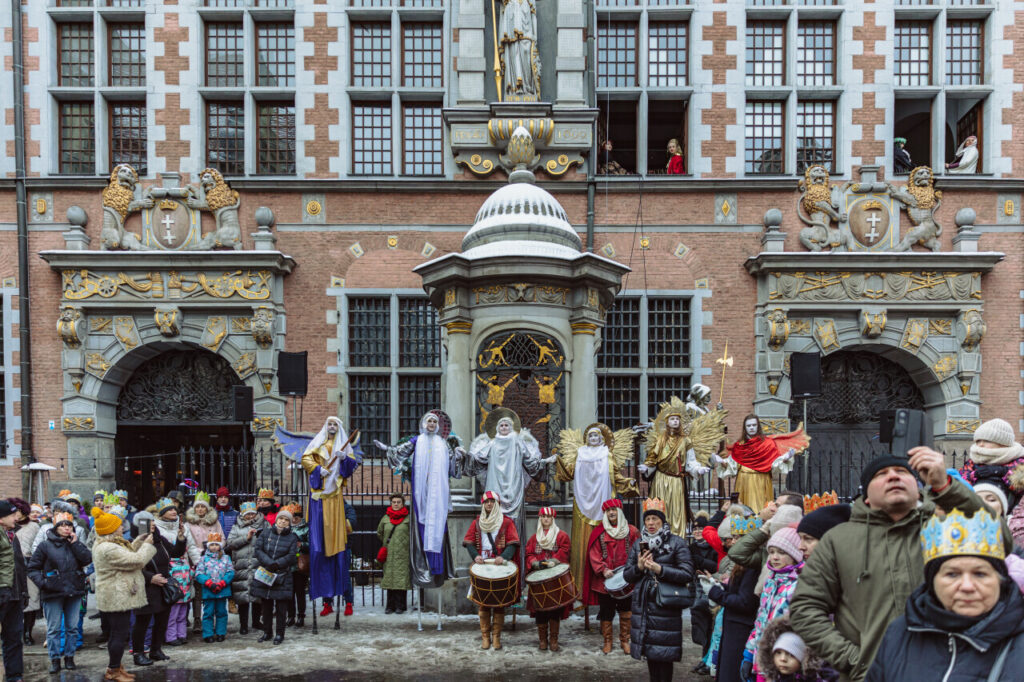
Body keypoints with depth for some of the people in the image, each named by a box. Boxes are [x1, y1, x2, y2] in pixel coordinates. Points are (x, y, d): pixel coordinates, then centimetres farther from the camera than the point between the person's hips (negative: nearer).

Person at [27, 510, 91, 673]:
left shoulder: (76, 544, 8)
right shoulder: (46, 545, -1)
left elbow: (88, 559, -7)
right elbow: (33, 568, 1)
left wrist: (75, 543, -10)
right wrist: (42, 582, -12)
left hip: (74, 592, 3)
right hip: (53, 593, -2)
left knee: (71, 627, 9)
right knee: (53, 628, 3)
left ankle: (69, 656, 20)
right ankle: (55, 659, 13)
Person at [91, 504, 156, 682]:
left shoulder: (103, 544, 12)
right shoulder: (109, 549, -25)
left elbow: (128, 553, 19)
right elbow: (136, 560, -23)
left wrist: (141, 541, 10)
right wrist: (147, 545, -8)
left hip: (116, 597, 11)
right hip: (118, 598, -11)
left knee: (117, 633, 19)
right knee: (120, 634, -2)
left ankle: (115, 667, 29)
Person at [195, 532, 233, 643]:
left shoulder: (226, 558, 6)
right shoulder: (204, 559, 4)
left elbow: (231, 572, -1)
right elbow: (199, 574, -4)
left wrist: (221, 584, -13)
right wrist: (209, 584, -16)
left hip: (222, 591, 1)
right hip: (208, 591, -1)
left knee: (221, 612, 8)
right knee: (208, 612, 1)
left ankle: (221, 633, 17)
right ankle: (208, 635, 10)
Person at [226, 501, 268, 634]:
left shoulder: (264, 525, 14)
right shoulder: (237, 527, 14)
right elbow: (230, 543, 1)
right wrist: (246, 537, -8)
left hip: (259, 565, 0)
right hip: (241, 566, 0)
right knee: (242, 595, -2)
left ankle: (256, 622, 20)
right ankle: (243, 625, 8)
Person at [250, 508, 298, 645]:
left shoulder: (292, 538, 2)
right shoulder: (265, 534, 6)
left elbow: (292, 556, -7)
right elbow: (257, 550, -3)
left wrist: (277, 564, -20)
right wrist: (269, 563, -16)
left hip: (282, 577, -2)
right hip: (264, 575, 2)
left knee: (281, 606, 0)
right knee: (266, 605, 11)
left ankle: (280, 633, 10)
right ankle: (267, 632, 23)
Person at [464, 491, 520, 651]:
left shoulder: (506, 522, 5)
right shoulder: (477, 522, 14)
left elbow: (513, 543, -3)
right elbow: (468, 541, 8)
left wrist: (503, 556, -21)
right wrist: (475, 555, -11)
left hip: (500, 567, -2)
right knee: (482, 603, 2)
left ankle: (496, 637, 7)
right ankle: (485, 637, 10)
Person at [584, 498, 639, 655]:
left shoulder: (630, 531, 5)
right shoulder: (599, 532, 4)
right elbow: (594, 554, 0)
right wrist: (603, 569, -14)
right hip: (605, 579, 0)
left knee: (626, 611, 4)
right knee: (606, 612, 6)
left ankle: (625, 641, 19)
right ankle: (607, 641, 20)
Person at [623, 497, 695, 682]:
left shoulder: (676, 543, -2)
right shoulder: (638, 544, 12)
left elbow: (687, 575, -10)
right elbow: (627, 576, 13)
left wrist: (659, 569, -18)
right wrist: (639, 567, -8)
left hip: (666, 606, -4)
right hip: (643, 605, 5)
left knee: (664, 654, -3)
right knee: (649, 651, 11)